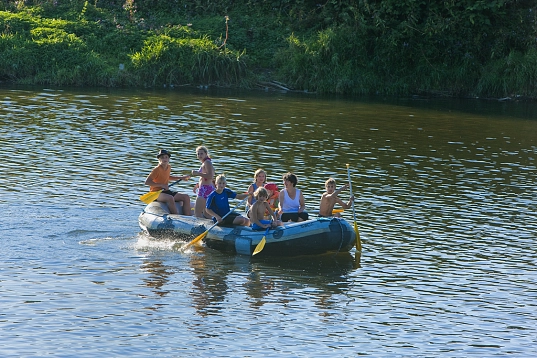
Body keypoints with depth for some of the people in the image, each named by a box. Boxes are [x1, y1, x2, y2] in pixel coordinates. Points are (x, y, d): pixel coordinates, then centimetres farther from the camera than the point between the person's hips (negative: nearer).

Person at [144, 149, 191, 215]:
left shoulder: (169, 167, 10)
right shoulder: (157, 169, -14)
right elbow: (147, 182, -22)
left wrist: (181, 178, 27)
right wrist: (161, 185, -25)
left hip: (166, 191, 8)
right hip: (156, 193, -8)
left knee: (186, 197, -3)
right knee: (170, 198, -39)